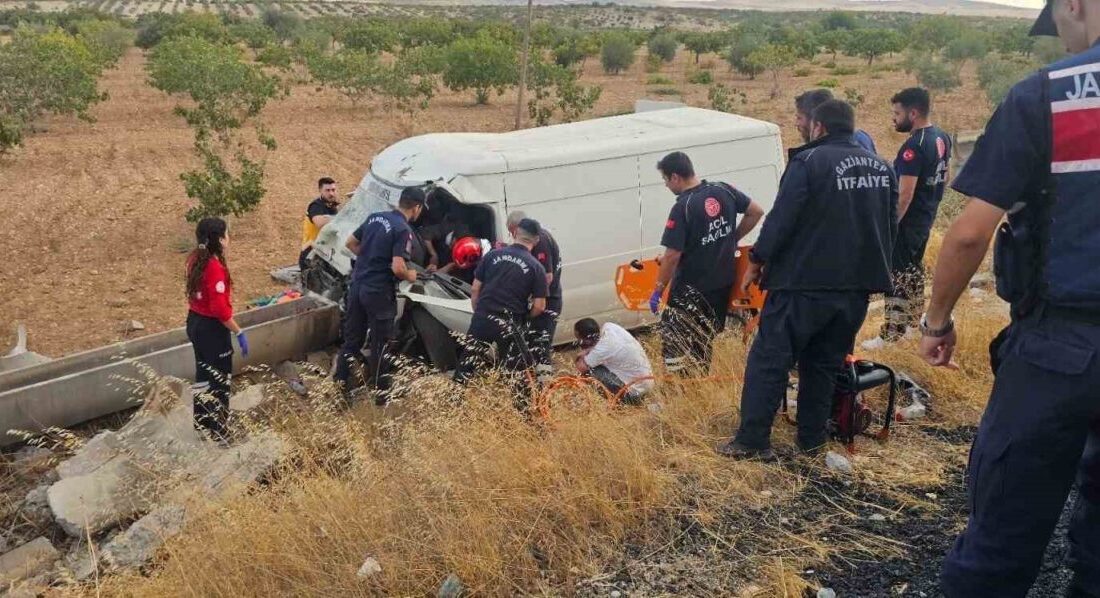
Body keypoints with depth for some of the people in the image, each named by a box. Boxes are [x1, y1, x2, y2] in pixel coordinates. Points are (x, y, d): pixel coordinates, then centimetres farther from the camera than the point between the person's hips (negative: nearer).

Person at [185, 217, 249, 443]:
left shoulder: (196, 259, 0)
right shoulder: (215, 267, -26)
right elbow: (220, 309, -26)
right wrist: (239, 333, -19)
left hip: (195, 322, 9)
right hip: (211, 327, -9)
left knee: (204, 374, 23)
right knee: (219, 380, 5)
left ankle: (202, 423, 37)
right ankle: (217, 432, 16)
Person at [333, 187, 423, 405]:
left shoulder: (374, 217, 7)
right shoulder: (404, 230, -16)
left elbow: (351, 243, 16)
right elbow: (397, 268, -24)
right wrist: (410, 276, -3)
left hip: (357, 286, 7)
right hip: (379, 293, -7)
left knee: (351, 339, 17)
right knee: (380, 344, 6)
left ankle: (339, 385, 23)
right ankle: (379, 393, 15)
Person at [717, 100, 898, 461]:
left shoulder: (809, 162, -10)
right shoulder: (882, 168, 12)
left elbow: (781, 218, -15)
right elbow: (891, 227, 16)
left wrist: (757, 260, -3)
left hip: (805, 282, -6)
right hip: (856, 286, 7)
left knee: (768, 360, 0)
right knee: (825, 364, 17)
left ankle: (752, 441, 0)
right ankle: (812, 439, 21)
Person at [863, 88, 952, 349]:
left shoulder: (913, 147, -25)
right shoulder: (942, 138, 5)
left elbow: (904, 195, -28)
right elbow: (943, 178, 16)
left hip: (908, 220, -10)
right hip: (926, 217, 10)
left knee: (896, 274, -3)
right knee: (914, 267, 22)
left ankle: (892, 333, 2)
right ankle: (914, 318, 35)